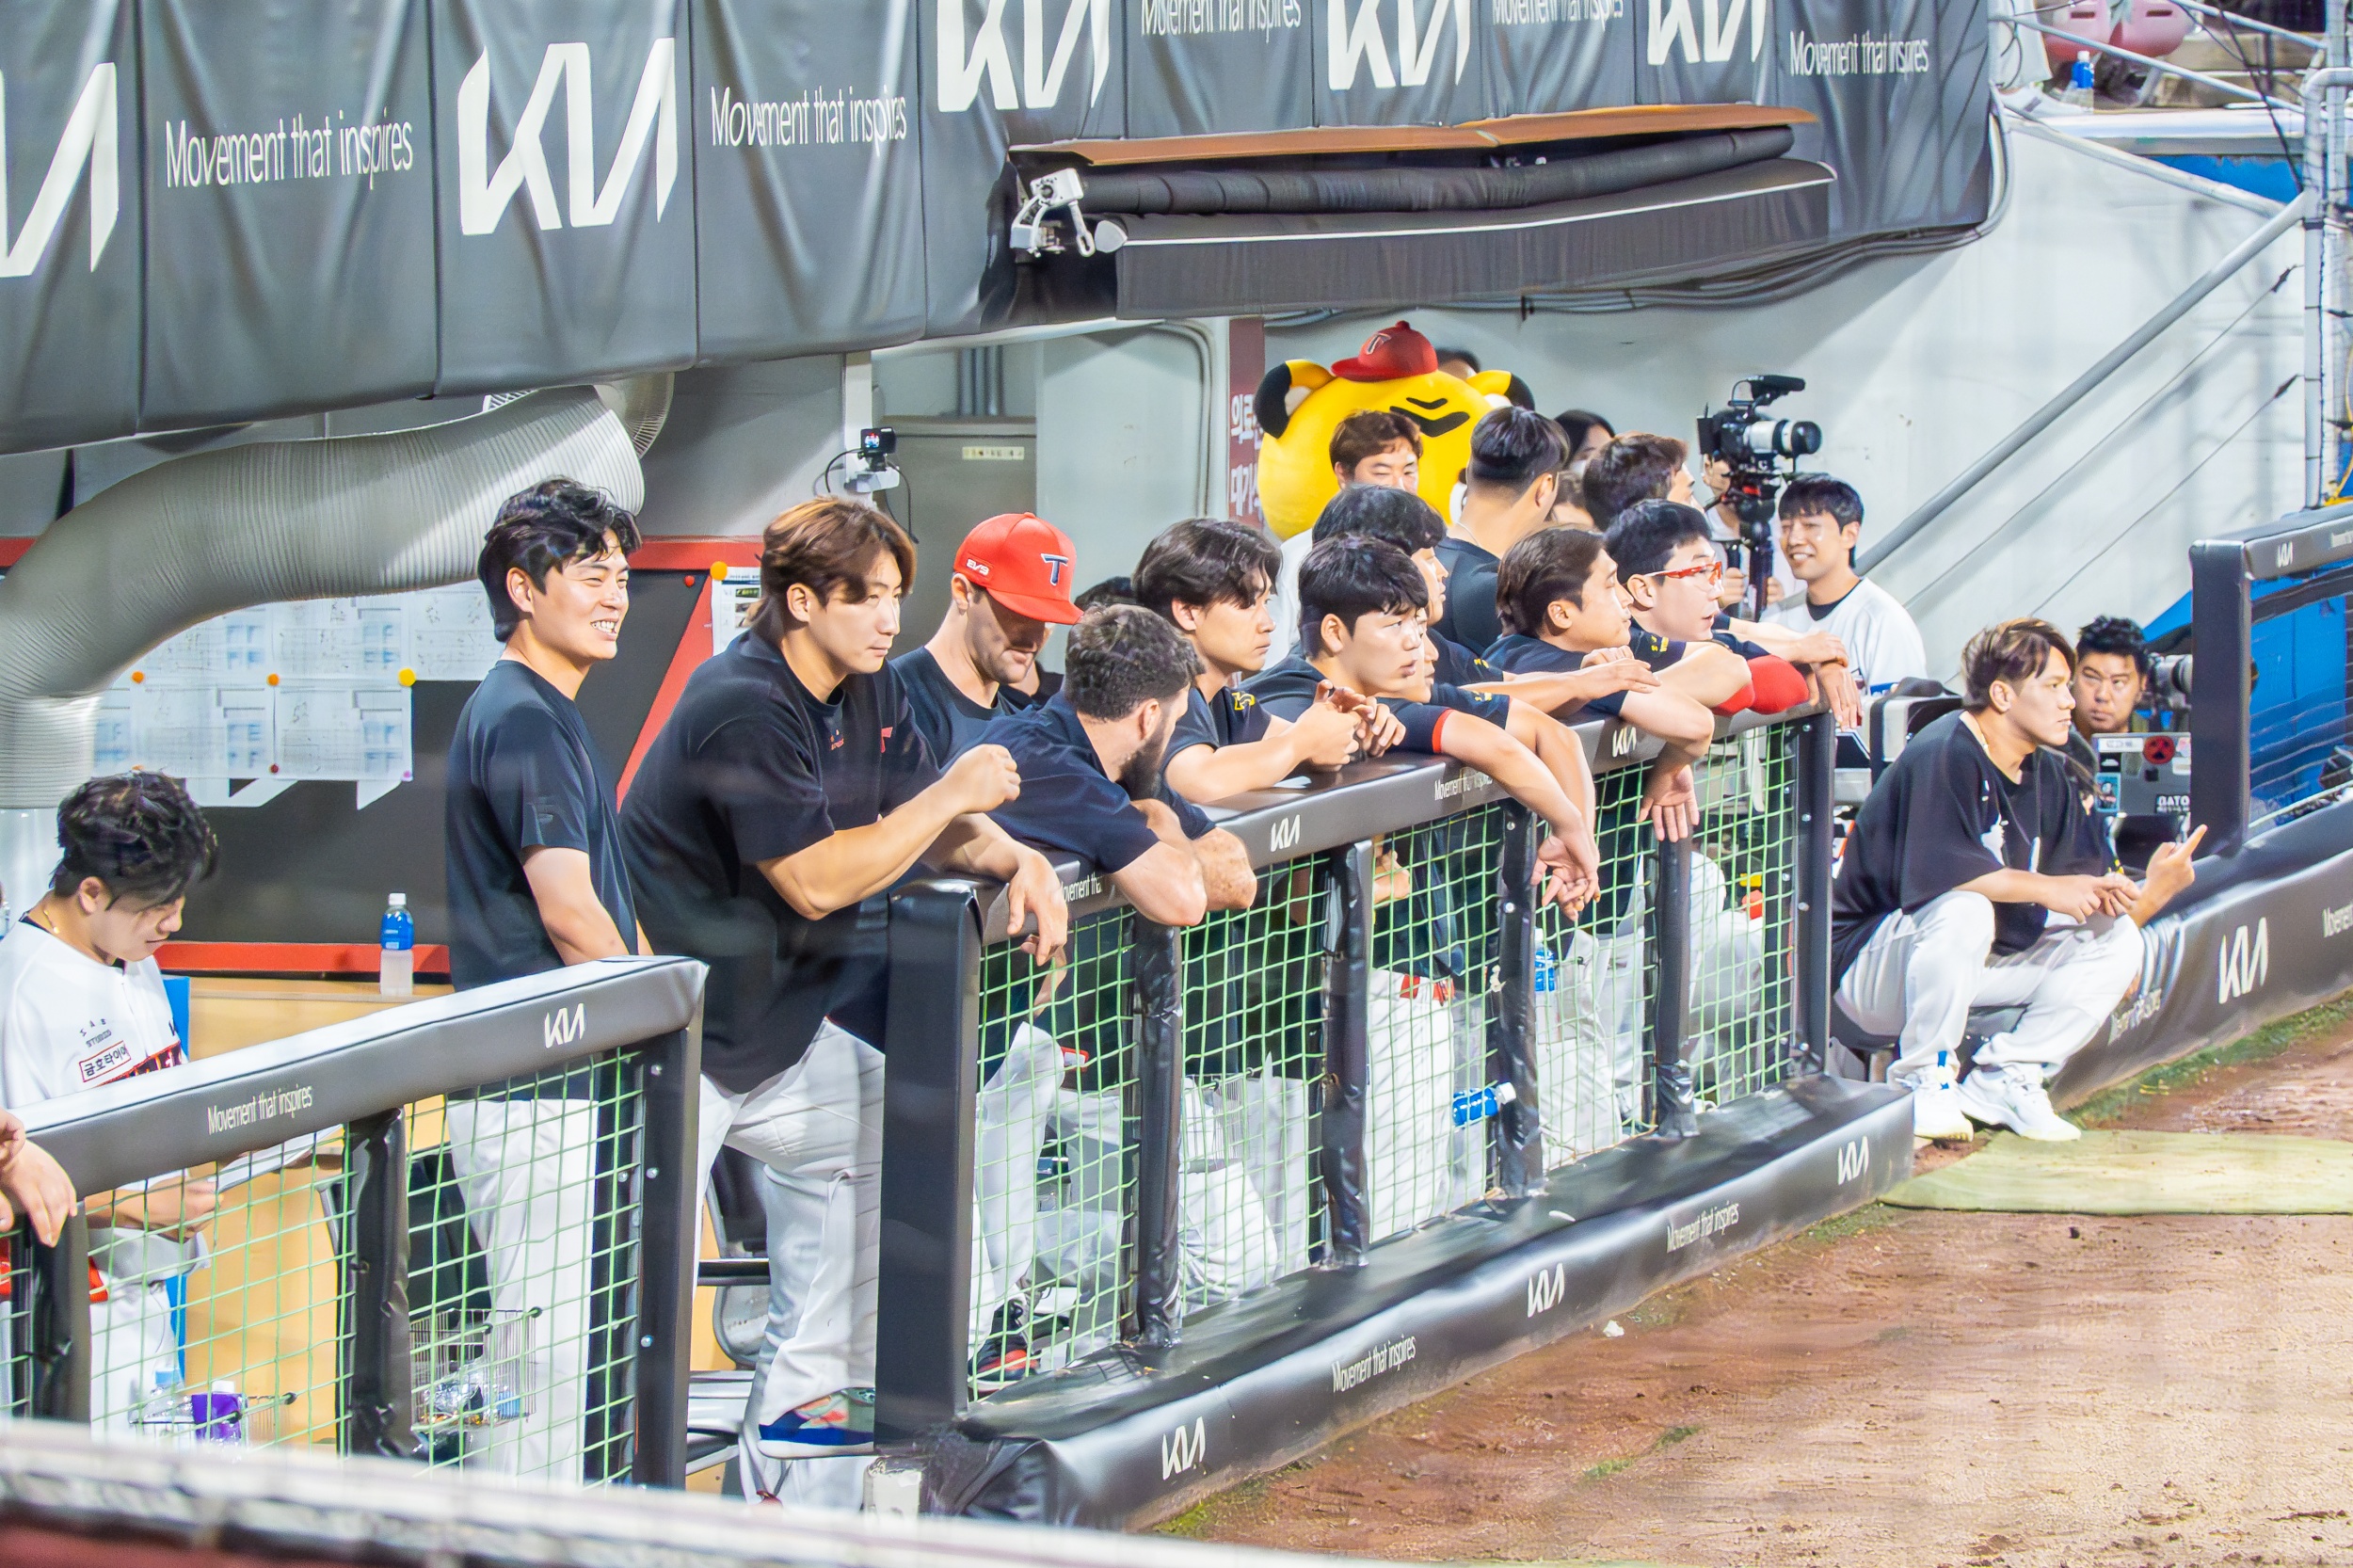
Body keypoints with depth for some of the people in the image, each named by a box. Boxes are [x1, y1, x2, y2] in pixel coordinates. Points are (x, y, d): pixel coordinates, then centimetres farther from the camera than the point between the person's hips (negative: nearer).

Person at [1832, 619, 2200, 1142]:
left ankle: (2001, 1082, -1)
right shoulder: (1945, 755, -20)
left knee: (2116, 939, -4)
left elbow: (2094, 894, 1)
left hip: (1975, 964, 8)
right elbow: (1938, 869, -35)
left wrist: (2154, 890, -20)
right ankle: (1922, 1081, -19)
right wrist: (2048, 889, -29)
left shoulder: (2047, 775, 6)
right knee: (1964, 910, -38)